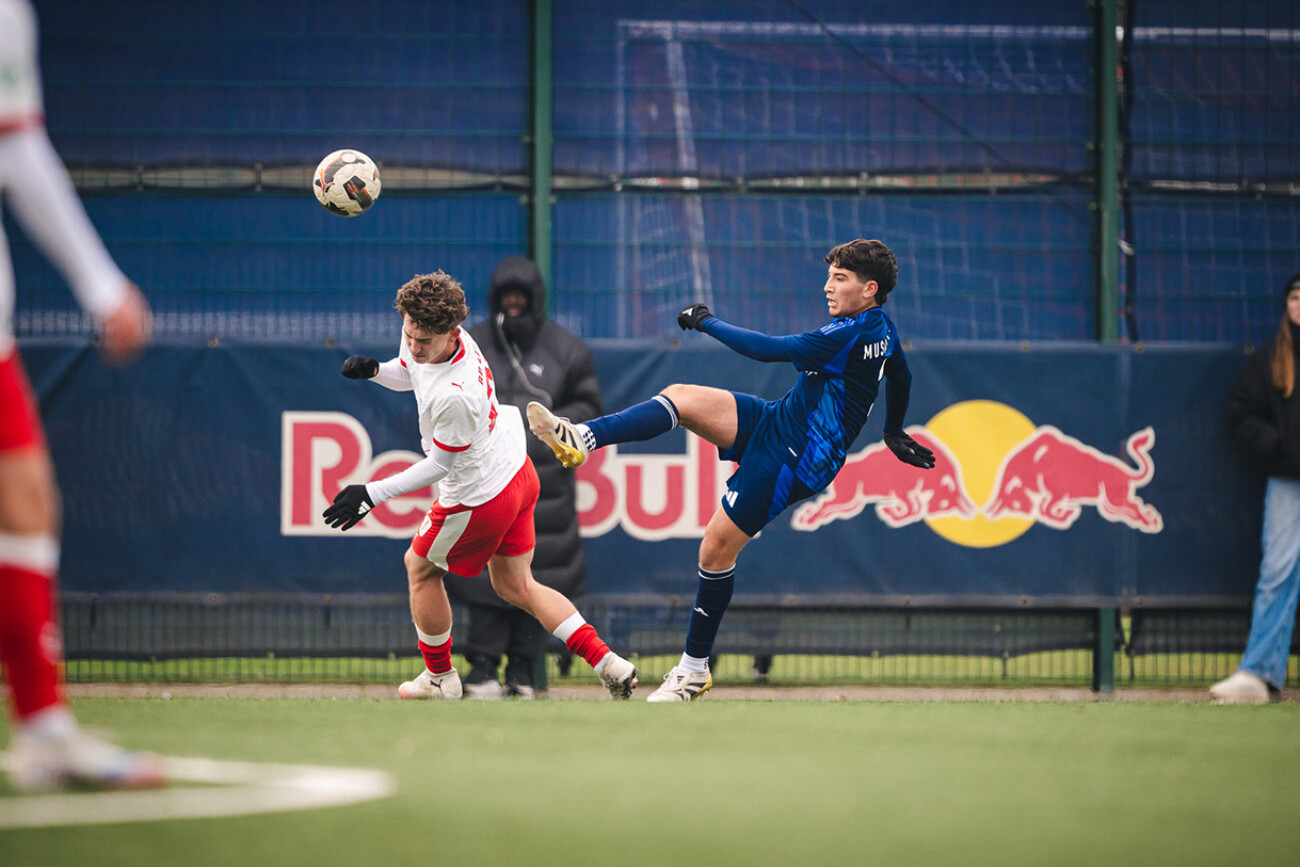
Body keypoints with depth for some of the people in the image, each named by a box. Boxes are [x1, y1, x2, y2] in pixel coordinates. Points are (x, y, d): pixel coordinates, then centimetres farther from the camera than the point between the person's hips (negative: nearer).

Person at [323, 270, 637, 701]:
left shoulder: (453, 395, -37)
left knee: (420, 568, 16)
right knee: (515, 586, 18)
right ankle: (610, 665, 13)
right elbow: (407, 374, 14)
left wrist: (373, 494, -20)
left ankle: (440, 677, 33)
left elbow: (441, 464, -22)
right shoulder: (426, 336, -11)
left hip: (479, 498, -9)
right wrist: (372, 370, -8)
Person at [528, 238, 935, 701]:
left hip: (794, 456, -10)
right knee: (680, 397, -8)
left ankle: (695, 667, 7)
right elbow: (902, 379, 28)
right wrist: (894, 433, 47)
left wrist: (708, 322, -13)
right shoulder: (882, 327, 9)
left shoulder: (851, 334, -22)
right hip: (776, 420, 10)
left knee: (717, 547, -6)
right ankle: (581, 438, -23)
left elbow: (769, 349, -26)